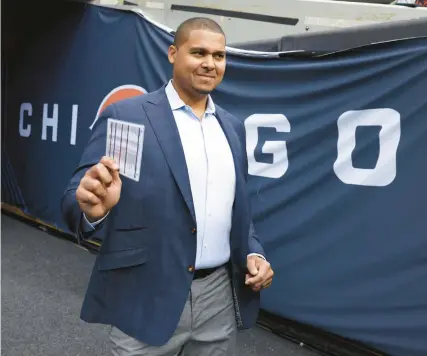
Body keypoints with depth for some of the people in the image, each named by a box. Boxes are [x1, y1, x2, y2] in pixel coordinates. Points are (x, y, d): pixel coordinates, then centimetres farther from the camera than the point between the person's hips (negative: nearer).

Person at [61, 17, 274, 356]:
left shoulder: (232, 126, 9)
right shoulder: (125, 116, -7)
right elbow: (76, 200, -11)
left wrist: (253, 253, -1)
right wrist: (92, 207, -33)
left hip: (220, 298, 5)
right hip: (147, 302, -4)